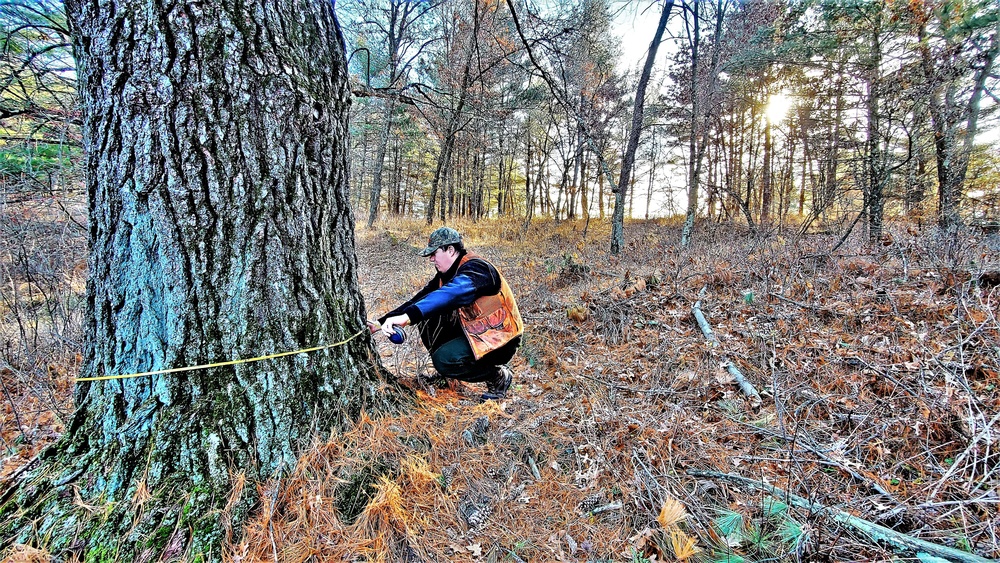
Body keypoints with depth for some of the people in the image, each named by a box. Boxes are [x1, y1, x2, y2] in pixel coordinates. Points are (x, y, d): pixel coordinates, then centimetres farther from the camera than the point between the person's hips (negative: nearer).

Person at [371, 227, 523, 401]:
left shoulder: (475, 269, -22)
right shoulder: (446, 274, 5)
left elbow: (449, 295, -41)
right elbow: (421, 298, 3)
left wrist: (407, 317, -52)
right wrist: (381, 322, -6)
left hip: (499, 340, -9)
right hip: (472, 331, 9)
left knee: (444, 360, -26)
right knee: (427, 316, -4)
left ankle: (499, 376, -2)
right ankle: (446, 375, 10)